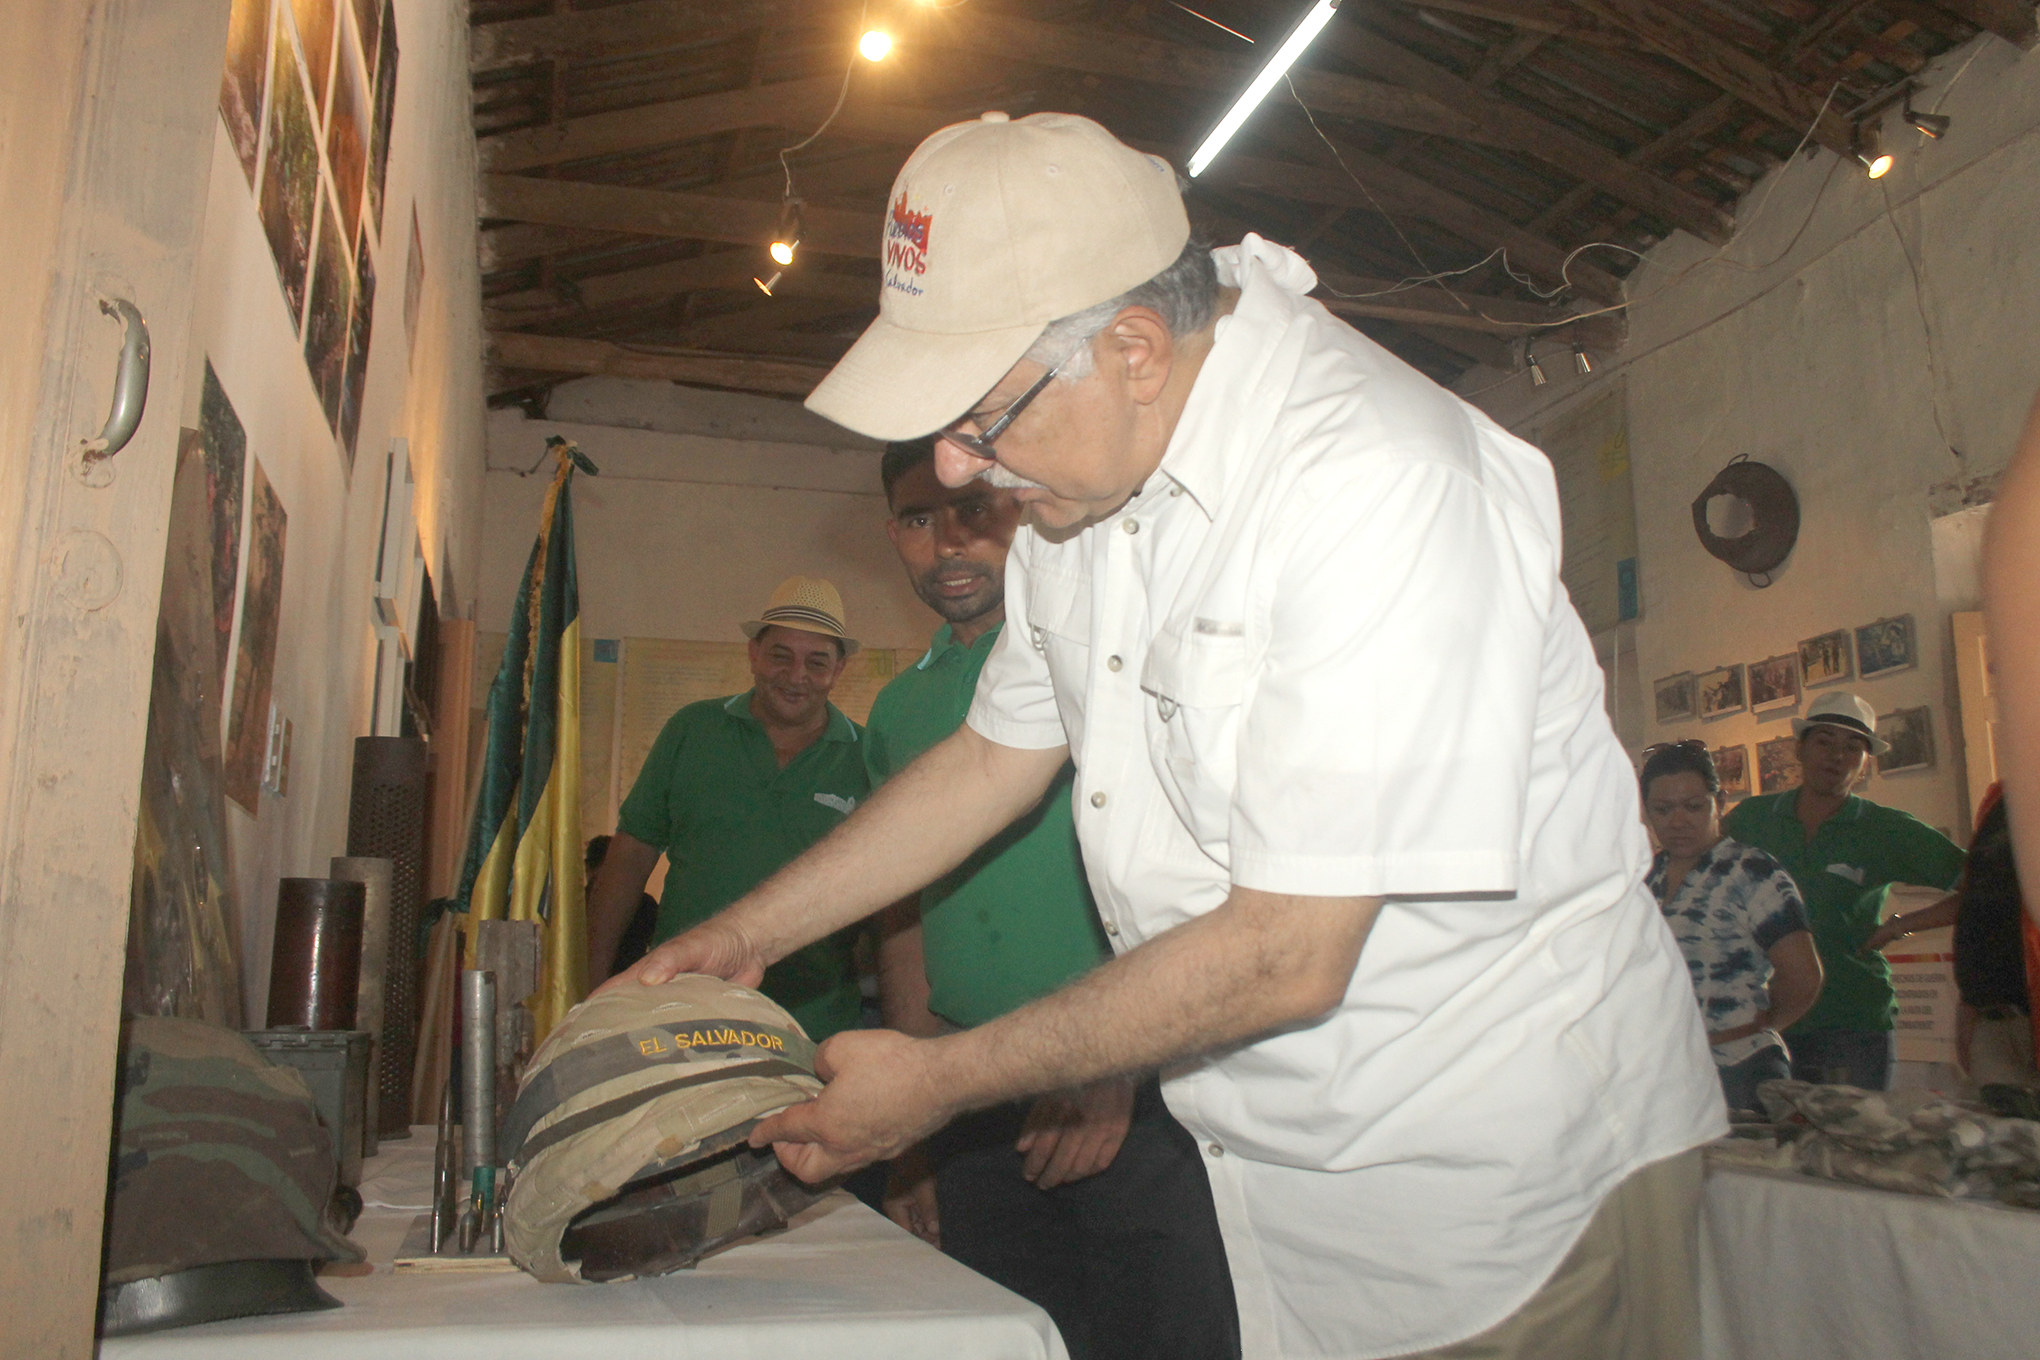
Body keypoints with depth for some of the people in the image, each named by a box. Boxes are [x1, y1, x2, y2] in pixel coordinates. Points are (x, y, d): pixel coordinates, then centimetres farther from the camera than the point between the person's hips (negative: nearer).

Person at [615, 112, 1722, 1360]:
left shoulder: (1381, 484, -27)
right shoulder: (1086, 475, 1)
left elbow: (1284, 958, -26)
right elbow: (994, 757, 13)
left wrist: (941, 1081, -16)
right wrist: (746, 937, 12)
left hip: (1515, 1178, -6)